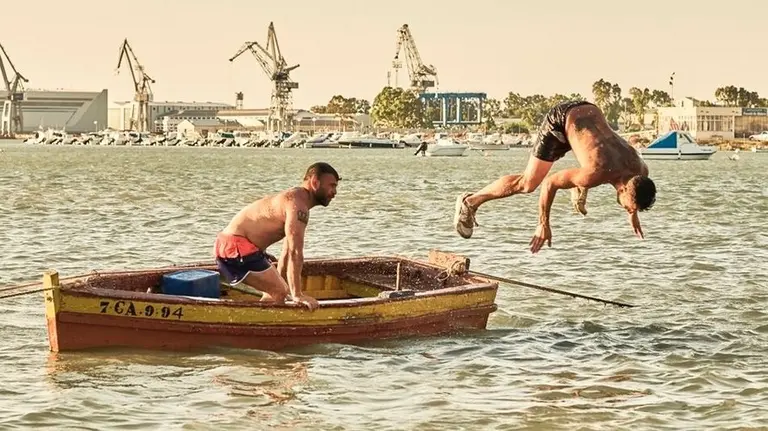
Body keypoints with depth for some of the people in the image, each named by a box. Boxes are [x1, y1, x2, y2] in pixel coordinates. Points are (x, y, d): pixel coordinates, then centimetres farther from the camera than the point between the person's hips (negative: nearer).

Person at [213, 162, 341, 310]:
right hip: (235, 246, -11)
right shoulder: (298, 204, -18)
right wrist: (297, 295, -25)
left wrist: (280, 283, 29)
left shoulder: (295, 199, 18)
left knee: (276, 291, 18)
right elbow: (295, 252, -25)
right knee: (279, 292, -12)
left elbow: (287, 251, 25)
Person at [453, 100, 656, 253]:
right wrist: (543, 225, -19)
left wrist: (633, 214, 20)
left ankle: (580, 188, 55)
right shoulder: (596, 174, -37)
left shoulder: (639, 171, -18)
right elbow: (550, 183, -27)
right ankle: (469, 202, 5)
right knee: (528, 183, -8)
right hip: (561, 118, -6)